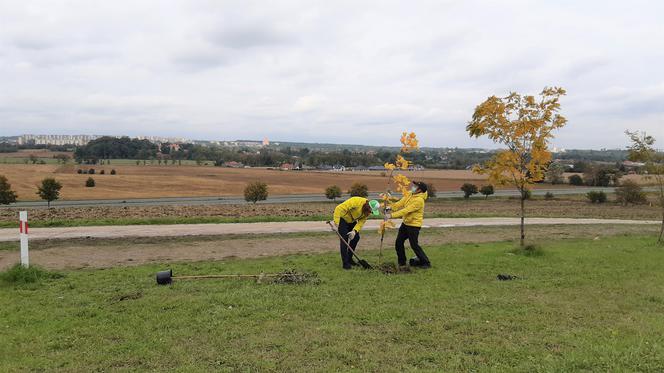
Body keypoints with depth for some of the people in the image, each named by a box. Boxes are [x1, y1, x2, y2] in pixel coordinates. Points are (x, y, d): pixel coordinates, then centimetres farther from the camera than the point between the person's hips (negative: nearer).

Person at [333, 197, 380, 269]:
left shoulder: (368, 210, -13)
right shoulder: (355, 202, -36)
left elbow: (362, 221, -10)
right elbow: (339, 208, -37)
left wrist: (355, 231, -26)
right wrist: (336, 223, -38)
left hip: (352, 220, 7)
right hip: (342, 218, -7)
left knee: (356, 237, 4)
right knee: (344, 239, -12)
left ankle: (349, 259, 19)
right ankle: (345, 263, -8)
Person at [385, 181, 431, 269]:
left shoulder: (419, 200, -25)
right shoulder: (409, 194, 2)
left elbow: (406, 211, -29)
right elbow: (400, 203, -2)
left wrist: (392, 215, -31)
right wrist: (391, 208, -18)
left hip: (414, 225, -9)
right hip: (405, 223, 9)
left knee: (414, 245, -4)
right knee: (398, 242, 12)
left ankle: (426, 263, 11)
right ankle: (402, 262, 27)